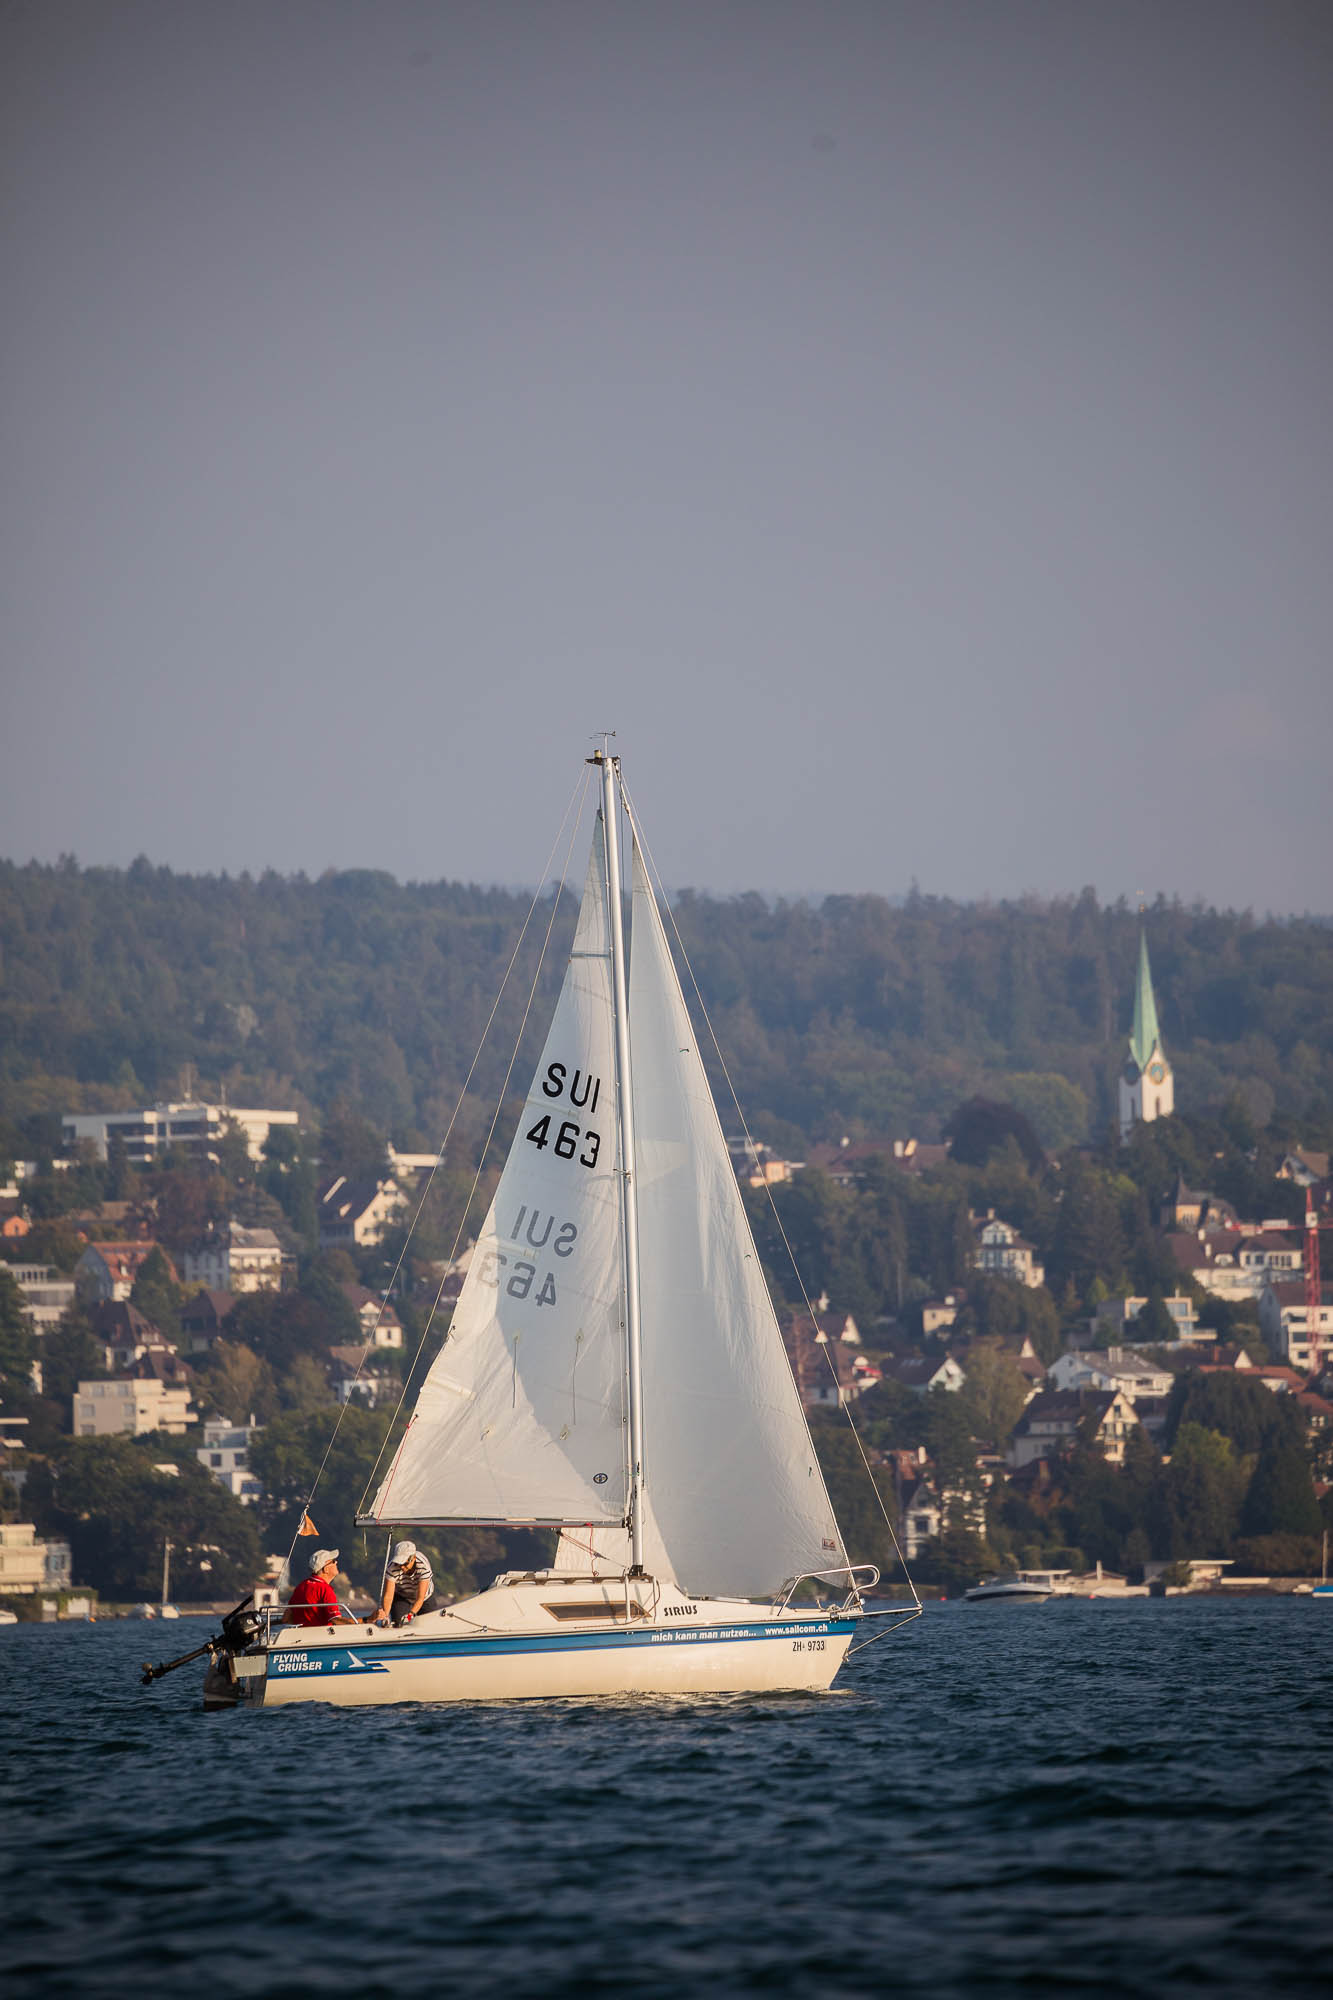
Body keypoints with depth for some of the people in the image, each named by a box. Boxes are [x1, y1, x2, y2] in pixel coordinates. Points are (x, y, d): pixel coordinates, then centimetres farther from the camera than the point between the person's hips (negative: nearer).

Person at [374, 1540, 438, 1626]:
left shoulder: (423, 1566, -37)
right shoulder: (392, 1568, -35)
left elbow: (420, 1598, -38)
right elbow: (388, 1596, -35)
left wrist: (411, 1614, -51)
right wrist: (385, 1615, -52)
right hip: (401, 1596, 0)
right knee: (398, 1623, -16)